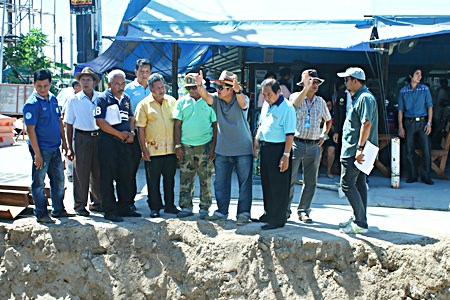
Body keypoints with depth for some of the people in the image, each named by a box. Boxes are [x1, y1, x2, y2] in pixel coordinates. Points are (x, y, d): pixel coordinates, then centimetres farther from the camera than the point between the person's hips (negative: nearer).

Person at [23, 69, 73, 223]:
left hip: (55, 148, 7)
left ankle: (58, 209, 28)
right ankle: (41, 214, 12)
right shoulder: (32, 104, -14)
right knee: (39, 183, 3)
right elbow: (31, 129, -16)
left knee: (59, 180, 15)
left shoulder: (53, 99, 8)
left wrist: (64, 142, 15)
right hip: (41, 149, -7)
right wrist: (37, 153, -19)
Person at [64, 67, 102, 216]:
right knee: (81, 173, 0)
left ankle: (96, 202, 22)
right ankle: (80, 205, 9)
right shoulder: (74, 100, 2)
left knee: (98, 172, 8)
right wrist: (70, 147, 0)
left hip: (98, 137, 2)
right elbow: (69, 125, 4)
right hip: (81, 138, -2)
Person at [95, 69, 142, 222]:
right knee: (108, 177, -2)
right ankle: (110, 211, 3)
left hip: (125, 142, 7)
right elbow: (100, 122, -13)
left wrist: (131, 132, 2)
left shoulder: (126, 98, 14)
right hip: (108, 142, -7)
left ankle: (124, 207, 20)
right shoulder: (102, 99, -6)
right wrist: (119, 134, -13)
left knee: (125, 175, 10)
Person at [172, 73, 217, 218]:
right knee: (185, 179, 2)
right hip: (186, 146, 2)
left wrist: (213, 146, -3)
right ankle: (186, 207, 10)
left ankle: (204, 208, 9)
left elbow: (216, 125, 4)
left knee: (206, 179, 0)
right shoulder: (182, 102, 8)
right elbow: (177, 125, 7)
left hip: (205, 146, -2)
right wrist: (178, 146, -1)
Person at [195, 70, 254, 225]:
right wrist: (200, 85, -42)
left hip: (243, 149, -4)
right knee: (220, 182, 10)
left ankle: (244, 213, 10)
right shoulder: (217, 100, -1)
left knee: (244, 182, 2)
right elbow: (205, 96, -20)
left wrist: (237, 89, -56)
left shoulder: (241, 100, -12)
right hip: (222, 149, 4)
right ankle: (222, 211, 22)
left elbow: (243, 103, -35)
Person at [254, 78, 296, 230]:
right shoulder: (266, 105, 10)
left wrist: (286, 155, -21)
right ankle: (268, 213, 29)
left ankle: (277, 219, 5)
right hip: (265, 148, 8)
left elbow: (290, 134, -18)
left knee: (278, 186, -2)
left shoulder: (287, 108, -15)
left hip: (278, 149, -8)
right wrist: (257, 141, 12)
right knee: (266, 183, 16)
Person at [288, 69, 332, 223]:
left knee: (310, 182, 5)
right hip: (296, 144, -4)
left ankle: (303, 211, 15)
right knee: (290, 179, -2)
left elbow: (328, 120, 27)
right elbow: (295, 103, -26)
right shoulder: (296, 96, 0)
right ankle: (285, 210, 8)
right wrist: (306, 87, -34)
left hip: (314, 146, 4)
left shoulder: (320, 101, 12)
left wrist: (323, 135, 14)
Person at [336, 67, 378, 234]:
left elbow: (367, 124, -24)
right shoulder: (358, 97, 18)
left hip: (353, 151, -11)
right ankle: (358, 219, 22)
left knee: (347, 184, -9)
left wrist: (360, 148, -27)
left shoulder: (365, 98, -15)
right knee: (359, 184, 14)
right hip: (355, 150, 11)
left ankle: (360, 224, -6)